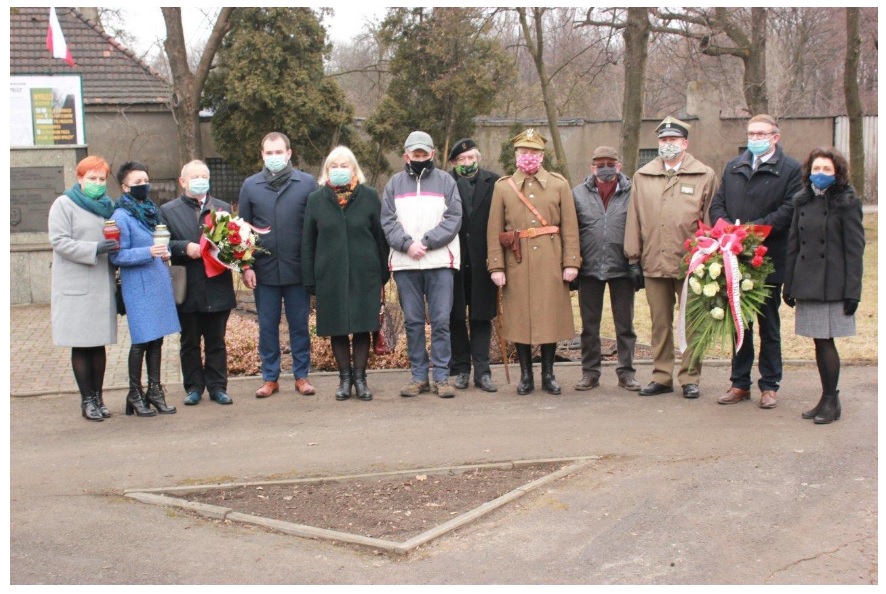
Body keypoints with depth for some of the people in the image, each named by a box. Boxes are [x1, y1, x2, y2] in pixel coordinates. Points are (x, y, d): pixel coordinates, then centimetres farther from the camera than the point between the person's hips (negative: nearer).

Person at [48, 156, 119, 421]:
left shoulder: (108, 206, 14)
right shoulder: (64, 204, -1)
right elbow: (59, 241, -11)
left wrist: (116, 247, -1)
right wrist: (95, 249, -20)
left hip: (103, 286, 5)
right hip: (76, 288, -5)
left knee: (99, 344, 9)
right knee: (81, 345, 1)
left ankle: (98, 396, 17)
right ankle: (87, 400, 9)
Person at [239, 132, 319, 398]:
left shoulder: (307, 183, 0)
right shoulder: (250, 186, 5)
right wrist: (246, 266, 0)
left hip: (297, 268, -1)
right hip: (264, 270, 1)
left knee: (299, 324, 7)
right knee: (267, 326, 8)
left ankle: (301, 376, 18)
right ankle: (270, 377, 18)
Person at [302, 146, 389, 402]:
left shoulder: (369, 196, 2)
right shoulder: (316, 199, 4)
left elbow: (380, 237, 4)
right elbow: (307, 243, 5)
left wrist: (383, 274, 2)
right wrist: (310, 280, 0)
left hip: (364, 275, -1)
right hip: (330, 276, 1)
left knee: (363, 328, 3)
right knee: (337, 330, 6)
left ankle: (360, 377, 16)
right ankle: (344, 378, 18)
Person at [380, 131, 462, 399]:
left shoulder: (445, 181, 5)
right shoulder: (395, 183, 11)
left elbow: (453, 218, -3)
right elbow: (388, 221, 4)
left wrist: (426, 242, -12)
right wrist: (407, 244, -11)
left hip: (440, 261, -2)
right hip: (404, 263, 2)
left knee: (441, 320, -2)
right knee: (412, 321, 6)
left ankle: (441, 376, 5)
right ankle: (419, 376, 14)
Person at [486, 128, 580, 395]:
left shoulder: (559, 184, 6)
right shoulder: (502, 186, 7)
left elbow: (570, 227, 2)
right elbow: (494, 231, 3)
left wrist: (571, 262, -5)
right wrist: (496, 266, -4)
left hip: (550, 263, 0)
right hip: (517, 263, 0)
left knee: (551, 316, 4)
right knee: (519, 318, 3)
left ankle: (548, 374, 16)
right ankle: (526, 375, 15)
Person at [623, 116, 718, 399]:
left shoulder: (705, 176, 2)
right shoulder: (642, 176, 8)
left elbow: (711, 221, 2)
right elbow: (634, 220, 8)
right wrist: (633, 259, 5)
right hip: (654, 263, 2)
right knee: (660, 324, 10)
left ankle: (690, 378, 14)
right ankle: (662, 377, 19)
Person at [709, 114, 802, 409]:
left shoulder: (791, 169, -2)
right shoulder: (733, 167, 13)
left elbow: (789, 210, -12)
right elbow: (717, 204, 9)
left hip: (769, 260, -4)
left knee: (769, 326, 7)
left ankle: (769, 385, 17)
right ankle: (740, 383, 20)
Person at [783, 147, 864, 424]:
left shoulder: (846, 202, -3)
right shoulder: (803, 201, 11)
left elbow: (854, 249, -6)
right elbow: (793, 245, 13)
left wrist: (853, 291, -11)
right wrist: (789, 284, 10)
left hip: (833, 284, -5)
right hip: (807, 283, 5)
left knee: (826, 341, -5)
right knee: (819, 342, 9)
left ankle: (831, 401, 6)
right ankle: (827, 399, 18)